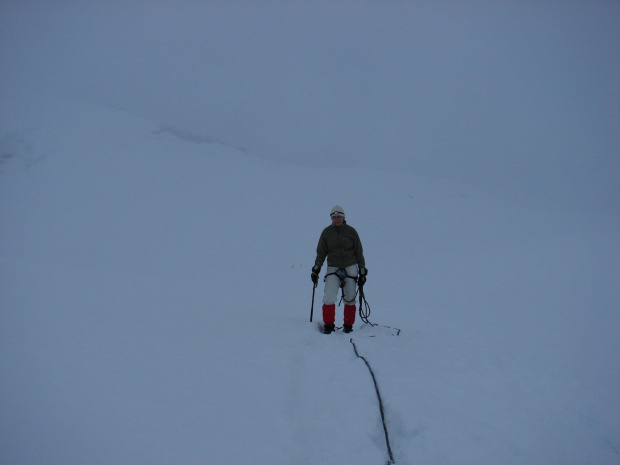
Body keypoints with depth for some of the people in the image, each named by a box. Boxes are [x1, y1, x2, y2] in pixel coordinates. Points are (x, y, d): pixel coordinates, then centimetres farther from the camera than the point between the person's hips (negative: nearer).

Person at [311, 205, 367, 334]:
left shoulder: (351, 231, 0)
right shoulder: (326, 232, 3)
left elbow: (359, 252, 5)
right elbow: (321, 252, 8)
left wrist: (362, 271, 4)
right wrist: (316, 270, 0)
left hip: (350, 268, 0)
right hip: (333, 268, 0)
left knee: (350, 299, 3)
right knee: (329, 298, -14)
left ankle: (348, 325, 19)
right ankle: (328, 325, 1)